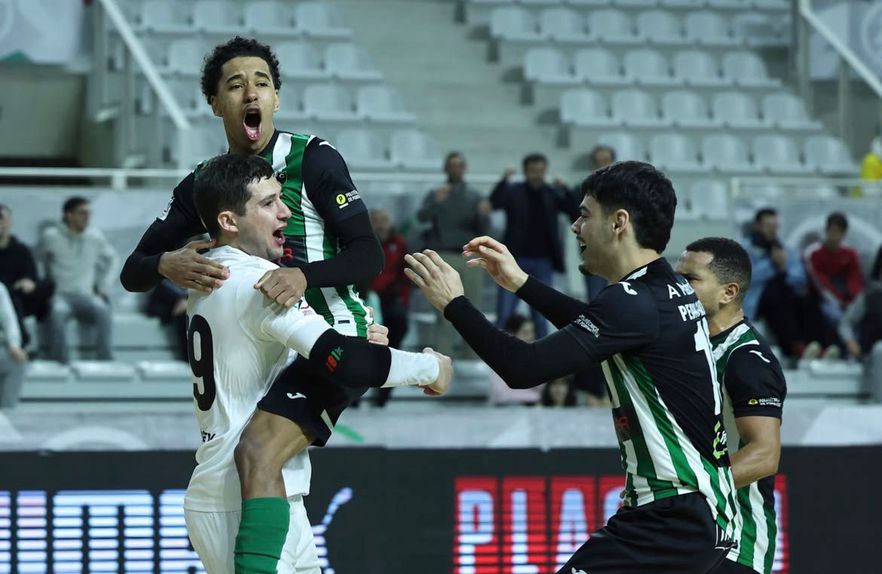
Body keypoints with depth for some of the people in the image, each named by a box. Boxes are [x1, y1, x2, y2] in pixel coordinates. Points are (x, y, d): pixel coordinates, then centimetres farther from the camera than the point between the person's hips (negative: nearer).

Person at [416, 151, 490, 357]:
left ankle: (471, 356, 5)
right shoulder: (436, 194, 7)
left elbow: (483, 230, 6)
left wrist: (483, 214, -16)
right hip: (445, 255, -3)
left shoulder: (475, 197, 13)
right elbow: (422, 216, -11)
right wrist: (436, 201, -31)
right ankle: (443, 355, -9)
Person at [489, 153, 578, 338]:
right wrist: (504, 180, -28)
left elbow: (575, 212, -8)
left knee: (540, 316, 4)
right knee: (504, 315, -2)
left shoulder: (553, 194, 4)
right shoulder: (513, 191, 1)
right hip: (516, 260, -1)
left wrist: (565, 190, -21)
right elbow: (494, 203, -15)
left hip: (542, 262, 1)